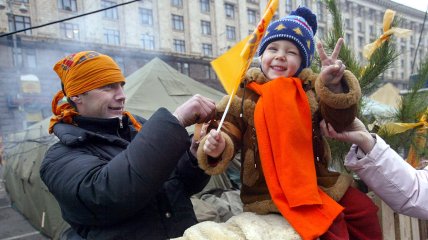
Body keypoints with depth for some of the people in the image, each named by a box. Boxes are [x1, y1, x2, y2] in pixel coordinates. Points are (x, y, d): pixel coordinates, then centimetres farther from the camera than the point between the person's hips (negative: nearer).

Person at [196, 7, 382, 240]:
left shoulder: (310, 88, 2)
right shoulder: (244, 93, -3)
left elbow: (341, 120, -10)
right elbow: (229, 129, -4)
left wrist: (334, 86, -29)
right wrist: (219, 147, -28)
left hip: (315, 179, 4)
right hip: (269, 189, -4)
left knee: (365, 210, 7)